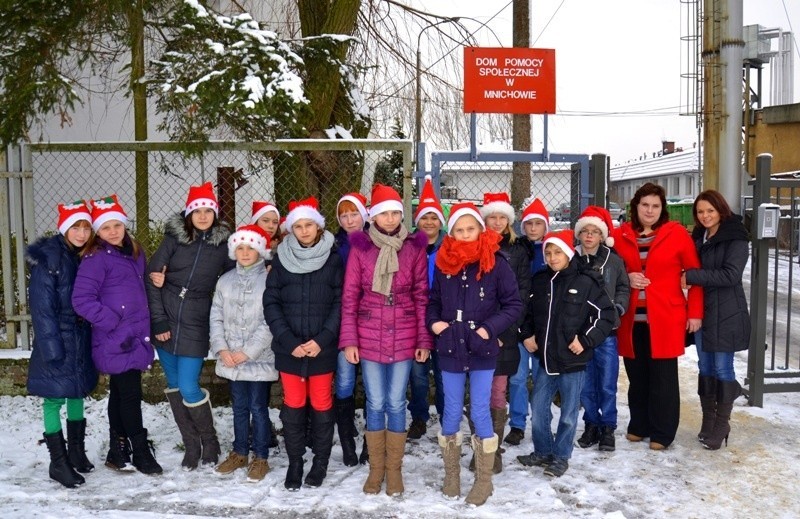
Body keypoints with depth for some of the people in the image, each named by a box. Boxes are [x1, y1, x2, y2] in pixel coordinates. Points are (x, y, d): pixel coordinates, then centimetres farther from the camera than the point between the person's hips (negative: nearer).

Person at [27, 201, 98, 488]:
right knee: (54, 397, 1)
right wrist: (52, 350, -19)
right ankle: (58, 462, 11)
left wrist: (93, 339, 6)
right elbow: (42, 308, -16)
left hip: (82, 338, 7)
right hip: (56, 340, -6)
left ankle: (76, 451, 29)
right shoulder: (47, 258, -13)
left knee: (78, 392, 15)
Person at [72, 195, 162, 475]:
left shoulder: (135, 253, 12)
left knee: (121, 394, 15)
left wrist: (143, 328, 14)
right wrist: (113, 322, -18)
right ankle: (141, 452, 9)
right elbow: (82, 299, -17)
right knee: (130, 394, -3)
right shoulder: (96, 258, -10)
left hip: (135, 336, 7)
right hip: (115, 341, -7)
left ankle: (118, 452, 26)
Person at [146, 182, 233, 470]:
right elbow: (152, 277, -3)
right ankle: (191, 446, 21)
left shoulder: (223, 243, 0)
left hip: (195, 325, -2)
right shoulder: (174, 238, -1)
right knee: (174, 386, 7)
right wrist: (158, 321, -7)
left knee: (188, 387, -7)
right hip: (166, 321, 2)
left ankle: (210, 442, 15)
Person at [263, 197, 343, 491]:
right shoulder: (281, 259, 2)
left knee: (321, 405, 8)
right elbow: (271, 302, 0)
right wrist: (289, 341, -10)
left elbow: (340, 303, -3)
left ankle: (320, 463, 25)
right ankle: (294, 463, 23)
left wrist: (322, 339, -13)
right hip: (289, 349, 1)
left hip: (323, 349, -1)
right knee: (293, 406, 8)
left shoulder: (333, 260, -1)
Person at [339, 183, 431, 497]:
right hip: (369, 338, 0)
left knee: (396, 403, 8)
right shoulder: (360, 247, -2)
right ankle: (376, 468, 25)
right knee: (375, 404, 9)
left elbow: (422, 297, 2)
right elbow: (349, 297, -1)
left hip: (404, 339, 0)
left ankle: (394, 469, 23)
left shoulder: (414, 248, 0)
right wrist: (349, 340, -5)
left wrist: (424, 340, -1)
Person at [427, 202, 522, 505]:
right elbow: (434, 300, 13)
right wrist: (433, 322, -5)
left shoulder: (496, 263, -8)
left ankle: (484, 481, 20)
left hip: (482, 351, -3)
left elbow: (514, 305, -5)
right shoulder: (443, 263, 1)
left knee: (480, 413, 4)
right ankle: (451, 475, 29)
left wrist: (489, 328, -15)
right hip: (450, 350, 3)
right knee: (451, 413, 12)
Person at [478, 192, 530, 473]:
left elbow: (523, 291, 4)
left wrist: (507, 323, -8)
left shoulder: (518, 251, 8)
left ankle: (494, 450, 13)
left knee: (498, 392, 4)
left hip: (504, 333, 0)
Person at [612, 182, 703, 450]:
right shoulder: (620, 235, 4)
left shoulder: (677, 233, -2)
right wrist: (626, 278, -7)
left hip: (665, 318, -2)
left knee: (663, 376, 4)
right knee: (636, 375, 11)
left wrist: (695, 313, -3)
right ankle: (639, 426, 27)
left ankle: (662, 432, 17)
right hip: (631, 319, 3)